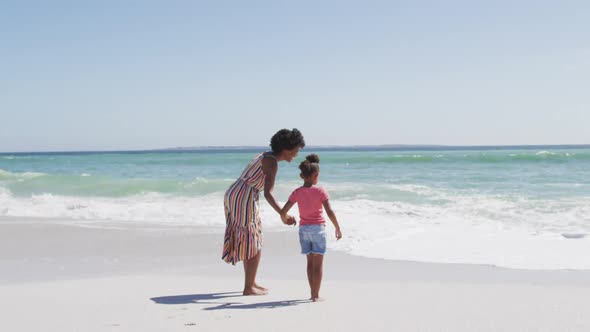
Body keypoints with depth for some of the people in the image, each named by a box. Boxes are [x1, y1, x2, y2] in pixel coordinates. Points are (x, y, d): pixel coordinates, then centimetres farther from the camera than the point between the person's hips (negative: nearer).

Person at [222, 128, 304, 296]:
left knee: (251, 242, 18)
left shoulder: (267, 156, 15)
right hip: (243, 200, -10)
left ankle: (251, 283, 27)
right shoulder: (272, 162, -16)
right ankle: (248, 288, 3)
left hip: (234, 195, 10)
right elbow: (268, 193, -26)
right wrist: (283, 215, -34)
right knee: (254, 245, -2)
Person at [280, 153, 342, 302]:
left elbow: (283, 211, 0)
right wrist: (338, 229, -5)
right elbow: (330, 212, -15)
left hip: (303, 229, 4)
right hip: (318, 228, -4)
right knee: (318, 264, 2)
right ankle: (316, 295, 2)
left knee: (310, 262, 15)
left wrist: (285, 220, 21)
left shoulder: (297, 192, 1)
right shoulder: (320, 191, -9)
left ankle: (313, 292, 19)